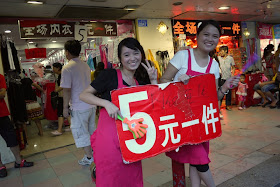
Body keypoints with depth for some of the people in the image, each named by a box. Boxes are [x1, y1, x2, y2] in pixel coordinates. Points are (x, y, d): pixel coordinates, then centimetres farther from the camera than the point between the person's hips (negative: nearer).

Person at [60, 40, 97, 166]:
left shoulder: (67, 68, -15)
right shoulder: (86, 65, 6)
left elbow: (66, 90, -16)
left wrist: (65, 108, -8)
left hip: (79, 107, -7)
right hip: (91, 104, 7)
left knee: (80, 132, 8)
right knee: (91, 129, 21)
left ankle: (89, 157, 17)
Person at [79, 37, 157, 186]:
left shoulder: (141, 81, 10)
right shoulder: (110, 75, -5)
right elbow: (83, 95, -5)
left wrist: (153, 80, -1)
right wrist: (106, 103, -20)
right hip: (109, 137, -5)